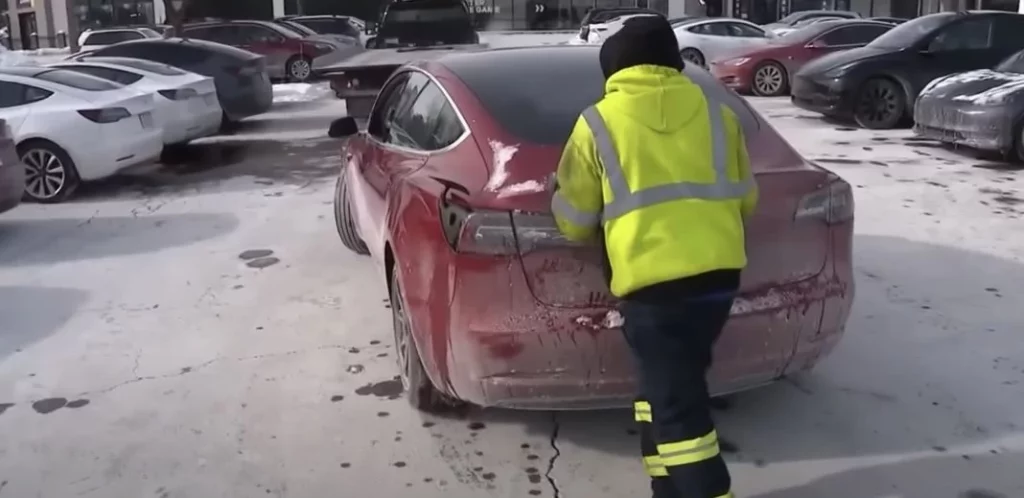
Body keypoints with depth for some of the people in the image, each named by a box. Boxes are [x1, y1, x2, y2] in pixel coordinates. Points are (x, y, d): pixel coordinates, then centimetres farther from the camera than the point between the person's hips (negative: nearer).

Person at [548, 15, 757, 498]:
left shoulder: (599, 122, 2)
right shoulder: (715, 113, 12)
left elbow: (574, 221, 8)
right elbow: (745, 199, 21)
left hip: (651, 280, -5)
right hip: (719, 272, 5)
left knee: (677, 407, 0)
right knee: (668, 387, 20)